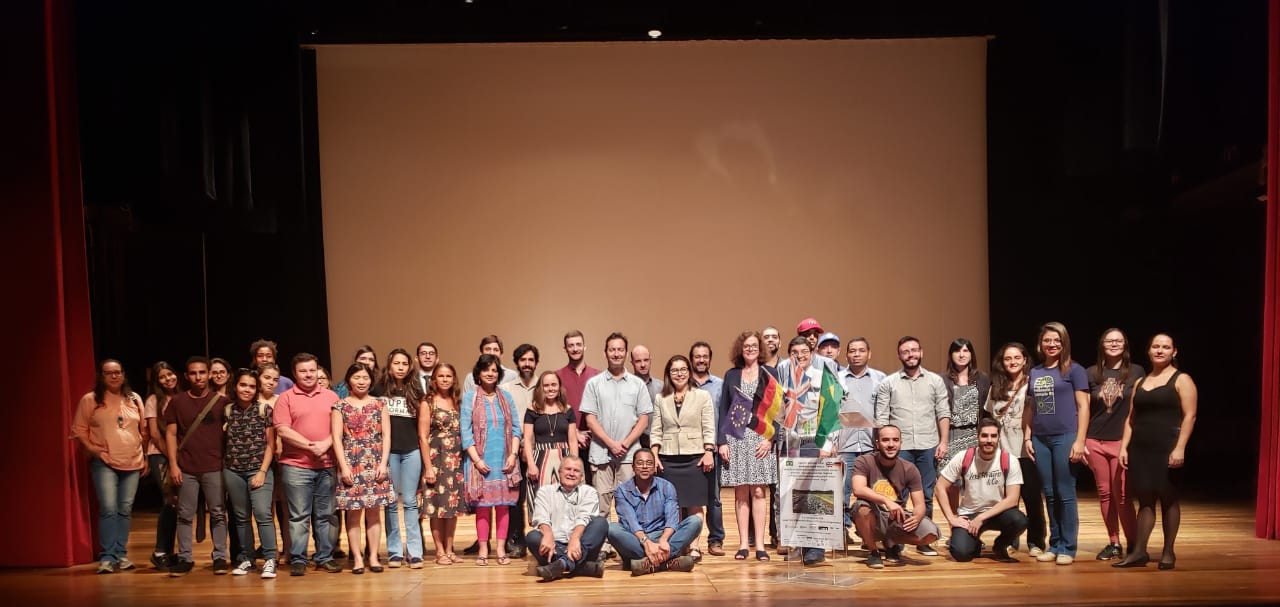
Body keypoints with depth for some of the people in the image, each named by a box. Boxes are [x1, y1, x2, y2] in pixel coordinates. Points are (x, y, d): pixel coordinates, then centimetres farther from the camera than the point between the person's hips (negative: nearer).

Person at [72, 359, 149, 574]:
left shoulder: (134, 399, 10)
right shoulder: (90, 400, 0)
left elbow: (144, 430, 15)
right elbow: (78, 430, 2)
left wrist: (146, 457, 12)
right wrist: (93, 449, -11)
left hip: (133, 463, 4)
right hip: (104, 463, -3)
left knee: (125, 510, 7)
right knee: (108, 509, -13)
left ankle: (121, 554, 15)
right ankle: (107, 557, -6)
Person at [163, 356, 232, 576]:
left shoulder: (221, 401, 3)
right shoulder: (177, 401, 5)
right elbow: (171, 434, 5)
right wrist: (173, 464, -2)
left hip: (215, 467, -1)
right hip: (186, 468, 1)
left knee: (218, 514, 3)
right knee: (185, 515, 4)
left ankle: (220, 557, 9)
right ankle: (184, 559, 13)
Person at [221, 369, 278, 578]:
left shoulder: (264, 409, -3)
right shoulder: (227, 410, 4)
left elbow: (270, 444, -3)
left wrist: (262, 471, -9)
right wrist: (224, 465, 2)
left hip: (259, 469, -3)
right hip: (233, 470, 3)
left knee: (263, 513, -14)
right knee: (241, 516, 10)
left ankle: (269, 560, -10)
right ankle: (246, 559, 19)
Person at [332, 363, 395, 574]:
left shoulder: (380, 404, 9)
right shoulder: (340, 406, 5)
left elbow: (386, 435, 5)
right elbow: (337, 438, -1)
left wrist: (383, 463, -4)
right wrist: (344, 466, -9)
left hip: (375, 466, 1)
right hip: (351, 465, -1)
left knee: (374, 512, 3)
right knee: (353, 513, 0)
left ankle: (373, 557, 7)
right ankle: (357, 558, 4)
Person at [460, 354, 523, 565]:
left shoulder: (506, 396, 11)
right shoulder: (469, 397, 2)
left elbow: (515, 428, 9)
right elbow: (465, 431, -3)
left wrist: (513, 455, -3)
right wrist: (476, 459, -11)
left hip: (504, 460, 2)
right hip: (481, 461, -2)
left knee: (503, 504, 3)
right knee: (482, 505, -1)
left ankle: (501, 549, 8)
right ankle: (483, 550, 6)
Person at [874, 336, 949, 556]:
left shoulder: (935, 381, 8)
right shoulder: (888, 383, 4)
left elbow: (943, 413, 5)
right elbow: (881, 418, 2)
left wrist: (943, 442, -3)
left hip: (928, 446, 1)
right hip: (900, 447, -1)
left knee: (926, 495, 7)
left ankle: (923, 541, 17)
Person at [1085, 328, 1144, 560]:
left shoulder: (1136, 372, 2)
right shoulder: (1092, 373, 7)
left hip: (1122, 441, -2)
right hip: (1095, 442, 3)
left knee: (1122, 495, -6)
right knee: (1104, 494, 7)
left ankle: (1133, 545, 6)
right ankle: (1113, 543, 16)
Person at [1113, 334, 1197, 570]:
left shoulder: (1182, 380, 0)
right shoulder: (1140, 382, 15)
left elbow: (1189, 416, -9)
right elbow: (1131, 418, 15)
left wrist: (1180, 448, -18)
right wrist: (1124, 446, 6)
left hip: (1167, 448, -5)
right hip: (1140, 449, 5)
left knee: (1168, 498, 2)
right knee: (1145, 499, 5)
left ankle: (1168, 552, 11)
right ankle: (1138, 551, 6)